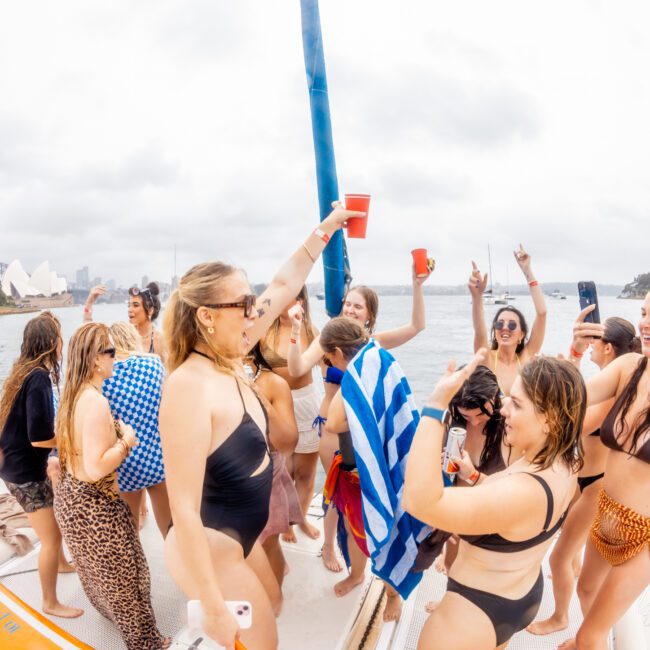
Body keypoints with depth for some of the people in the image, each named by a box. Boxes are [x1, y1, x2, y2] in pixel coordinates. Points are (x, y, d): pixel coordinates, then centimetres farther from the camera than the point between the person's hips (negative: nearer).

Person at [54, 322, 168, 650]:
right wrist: (126, 440, -19)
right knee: (125, 577, 11)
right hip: (94, 505, -9)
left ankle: (109, 611, 55)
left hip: (70, 496, 9)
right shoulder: (96, 402, -29)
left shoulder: (72, 395, 0)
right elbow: (95, 468, -31)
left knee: (99, 571, 31)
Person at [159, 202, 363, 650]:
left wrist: (325, 230, 10)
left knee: (269, 608, 27)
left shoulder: (230, 362, -5)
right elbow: (183, 507, -28)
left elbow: (284, 287, 4)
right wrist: (214, 610, -23)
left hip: (238, 541, 8)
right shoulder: (189, 385, -29)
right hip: (208, 551, -8)